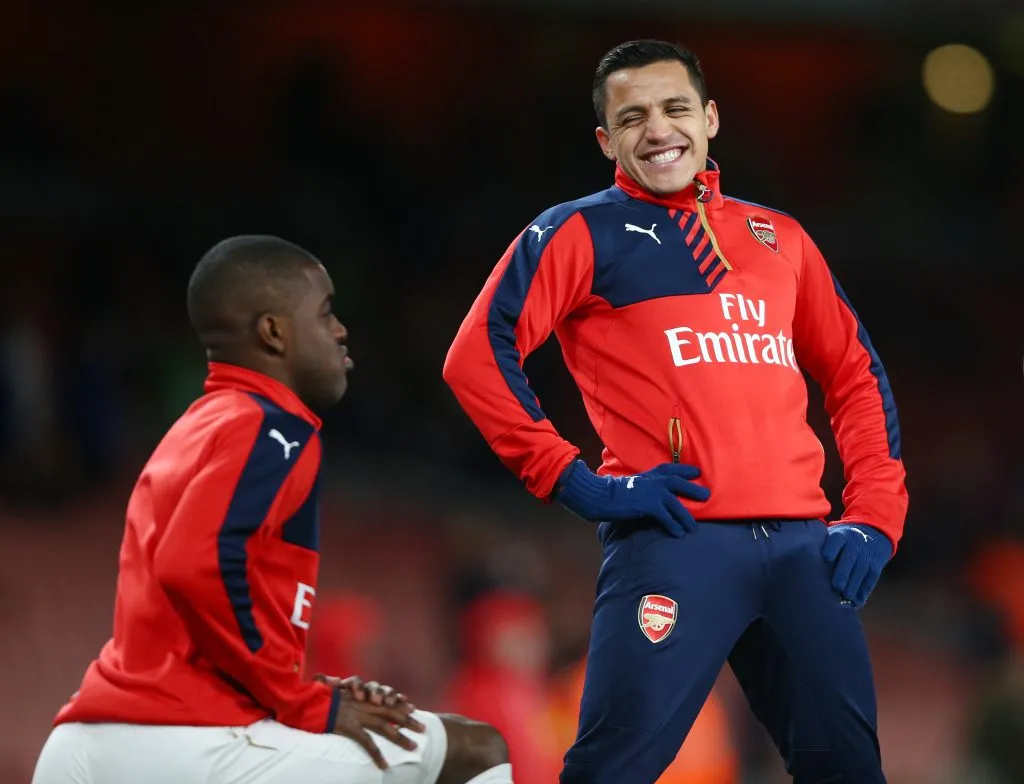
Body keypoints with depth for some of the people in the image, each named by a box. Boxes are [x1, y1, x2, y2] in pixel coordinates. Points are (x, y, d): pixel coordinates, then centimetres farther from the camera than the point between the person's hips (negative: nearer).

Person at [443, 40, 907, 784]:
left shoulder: (779, 237, 20)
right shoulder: (581, 233, 6)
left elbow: (857, 376, 24)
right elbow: (477, 358, -4)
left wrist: (874, 519, 11)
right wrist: (579, 484, -9)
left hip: (803, 544, 4)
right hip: (676, 540, -4)